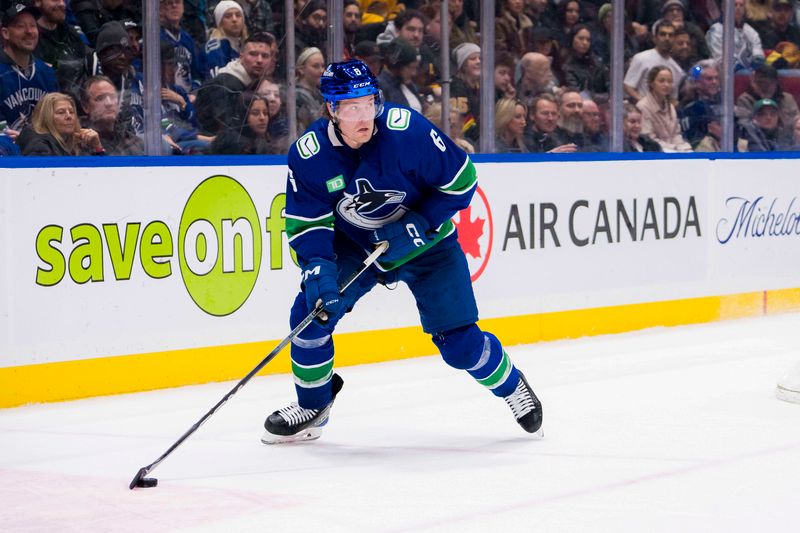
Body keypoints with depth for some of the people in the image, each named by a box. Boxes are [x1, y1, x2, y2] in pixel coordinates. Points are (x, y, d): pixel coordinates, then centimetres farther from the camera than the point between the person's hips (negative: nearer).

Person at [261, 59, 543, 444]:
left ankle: (512, 386, 25)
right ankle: (312, 406, 9)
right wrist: (317, 268, -30)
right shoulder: (308, 155, -20)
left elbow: (461, 180, -18)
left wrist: (420, 225, -25)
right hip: (354, 245, 3)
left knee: (460, 343, -8)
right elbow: (306, 222, -14)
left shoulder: (408, 130, -29)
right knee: (311, 311, -14)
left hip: (426, 243, -3)